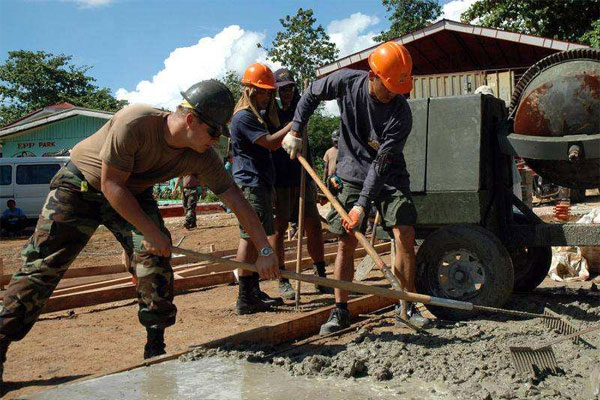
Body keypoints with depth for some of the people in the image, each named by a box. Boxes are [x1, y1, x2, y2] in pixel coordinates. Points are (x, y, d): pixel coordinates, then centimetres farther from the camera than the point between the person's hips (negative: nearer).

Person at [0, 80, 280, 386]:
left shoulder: (202, 158, -20)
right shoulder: (134, 123, -36)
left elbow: (237, 201, -16)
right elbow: (111, 184, -27)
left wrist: (265, 250, -19)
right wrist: (151, 232, -25)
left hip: (134, 193, 4)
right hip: (79, 185, -4)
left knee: (155, 258, -12)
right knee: (42, 264, -7)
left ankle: (155, 350, 0)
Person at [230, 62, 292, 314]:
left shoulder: (258, 116, 20)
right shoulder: (243, 117, -12)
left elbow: (271, 146, 25)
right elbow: (270, 142, -19)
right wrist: (294, 124, -15)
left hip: (259, 183, 11)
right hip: (249, 183, -11)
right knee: (250, 237, -11)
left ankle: (254, 293, 21)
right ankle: (245, 300, -8)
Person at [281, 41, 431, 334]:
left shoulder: (401, 115, -22)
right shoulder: (347, 81, -14)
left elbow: (381, 164, -24)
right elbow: (311, 95, 5)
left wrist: (362, 204, -27)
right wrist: (295, 132, -1)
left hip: (390, 177, -1)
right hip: (353, 175, 2)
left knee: (405, 235, -11)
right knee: (346, 242, -2)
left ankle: (407, 307, 4)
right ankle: (340, 311, 6)